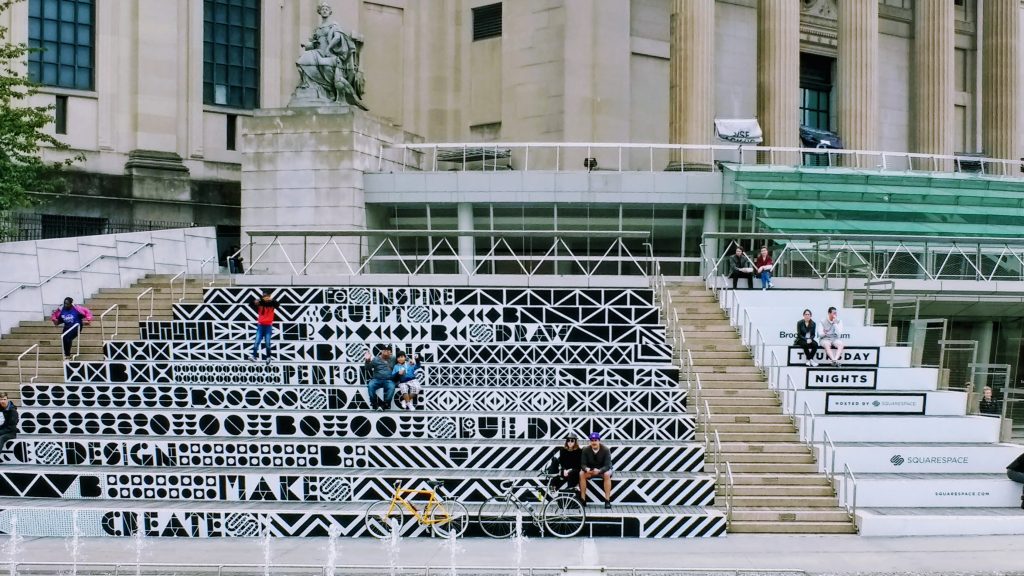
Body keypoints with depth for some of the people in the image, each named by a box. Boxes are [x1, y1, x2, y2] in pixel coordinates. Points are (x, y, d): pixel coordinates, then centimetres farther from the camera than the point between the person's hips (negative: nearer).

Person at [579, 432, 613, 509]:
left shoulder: (605, 450, -19)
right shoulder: (586, 450, -13)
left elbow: (607, 465, -24)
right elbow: (583, 464, -13)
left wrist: (599, 470, -44)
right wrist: (586, 469, -38)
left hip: (603, 470, -2)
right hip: (590, 470, 2)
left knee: (607, 474, -35)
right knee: (581, 473, -28)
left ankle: (607, 500, -31)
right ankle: (583, 499, -22)